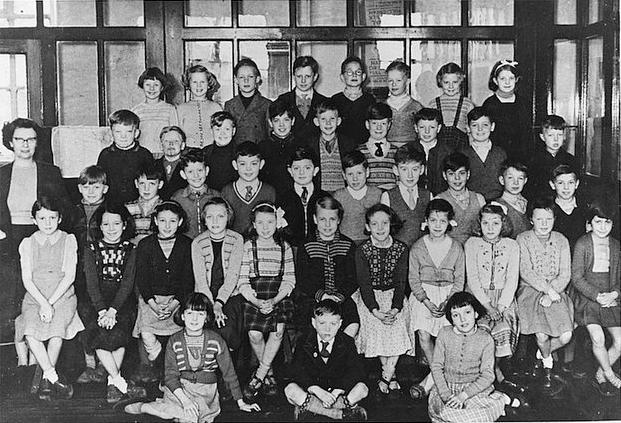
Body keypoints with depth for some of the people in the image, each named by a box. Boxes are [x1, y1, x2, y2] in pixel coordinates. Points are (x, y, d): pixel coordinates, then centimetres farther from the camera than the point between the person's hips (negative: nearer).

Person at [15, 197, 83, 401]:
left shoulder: (68, 240, 5)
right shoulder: (27, 243, 9)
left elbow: (69, 276, -2)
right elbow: (27, 279, 2)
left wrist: (50, 302, -12)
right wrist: (42, 302, -14)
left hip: (63, 297, -1)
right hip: (35, 298, 1)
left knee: (57, 330, -29)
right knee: (30, 332, -27)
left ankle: (46, 380, -12)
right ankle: (54, 378, -19)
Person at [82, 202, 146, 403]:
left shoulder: (131, 250, 6)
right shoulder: (91, 249, 7)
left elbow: (128, 283, -4)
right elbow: (91, 283, -2)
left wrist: (112, 310, -18)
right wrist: (102, 311, -17)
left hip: (123, 302, 0)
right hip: (97, 302, 1)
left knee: (118, 332, -26)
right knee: (99, 333, -25)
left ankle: (112, 382, -10)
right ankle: (122, 384, -17)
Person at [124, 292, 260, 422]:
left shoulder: (216, 341, -2)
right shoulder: (174, 341, -1)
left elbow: (229, 372, 5)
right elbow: (170, 375, -6)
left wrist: (241, 403, 7)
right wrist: (184, 399, -22)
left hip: (206, 391, 1)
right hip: (181, 387, 0)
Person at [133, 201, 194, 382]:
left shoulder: (187, 245, 2)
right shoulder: (145, 245, 2)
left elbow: (188, 280, 0)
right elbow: (141, 279, 0)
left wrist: (173, 304, -14)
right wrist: (154, 305, -14)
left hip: (178, 298, 1)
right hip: (150, 298, 0)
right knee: (146, 333, -24)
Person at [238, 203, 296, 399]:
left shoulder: (284, 247, 8)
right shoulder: (248, 246, 3)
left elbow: (289, 281, 3)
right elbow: (242, 281, -1)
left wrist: (274, 301, -13)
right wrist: (257, 301, -16)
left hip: (279, 298, 1)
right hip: (253, 298, -1)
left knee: (277, 330, -22)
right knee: (254, 334, -19)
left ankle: (259, 376, -10)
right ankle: (268, 372, 6)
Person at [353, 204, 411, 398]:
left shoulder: (401, 249, -1)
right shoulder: (362, 250, -5)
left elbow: (401, 282, -5)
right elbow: (364, 283, -10)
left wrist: (395, 309, -20)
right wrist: (375, 310, -22)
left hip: (394, 296, 1)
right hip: (369, 298, -1)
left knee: (396, 331, -22)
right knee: (377, 330, -21)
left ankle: (385, 378, -7)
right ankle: (391, 376, -1)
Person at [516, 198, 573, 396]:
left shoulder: (561, 241, 8)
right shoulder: (522, 240, 0)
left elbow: (565, 275, 2)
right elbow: (525, 272, -9)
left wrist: (551, 294, -14)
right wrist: (548, 290, -19)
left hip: (557, 292, 3)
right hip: (530, 290, -3)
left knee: (566, 336, -18)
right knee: (542, 335, -24)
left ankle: (542, 354, 17)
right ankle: (548, 366, 9)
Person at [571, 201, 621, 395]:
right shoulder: (582, 244, -6)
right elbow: (576, 278, -8)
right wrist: (597, 296, -17)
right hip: (587, 298, -4)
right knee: (598, 338, -20)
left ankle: (600, 375, 16)